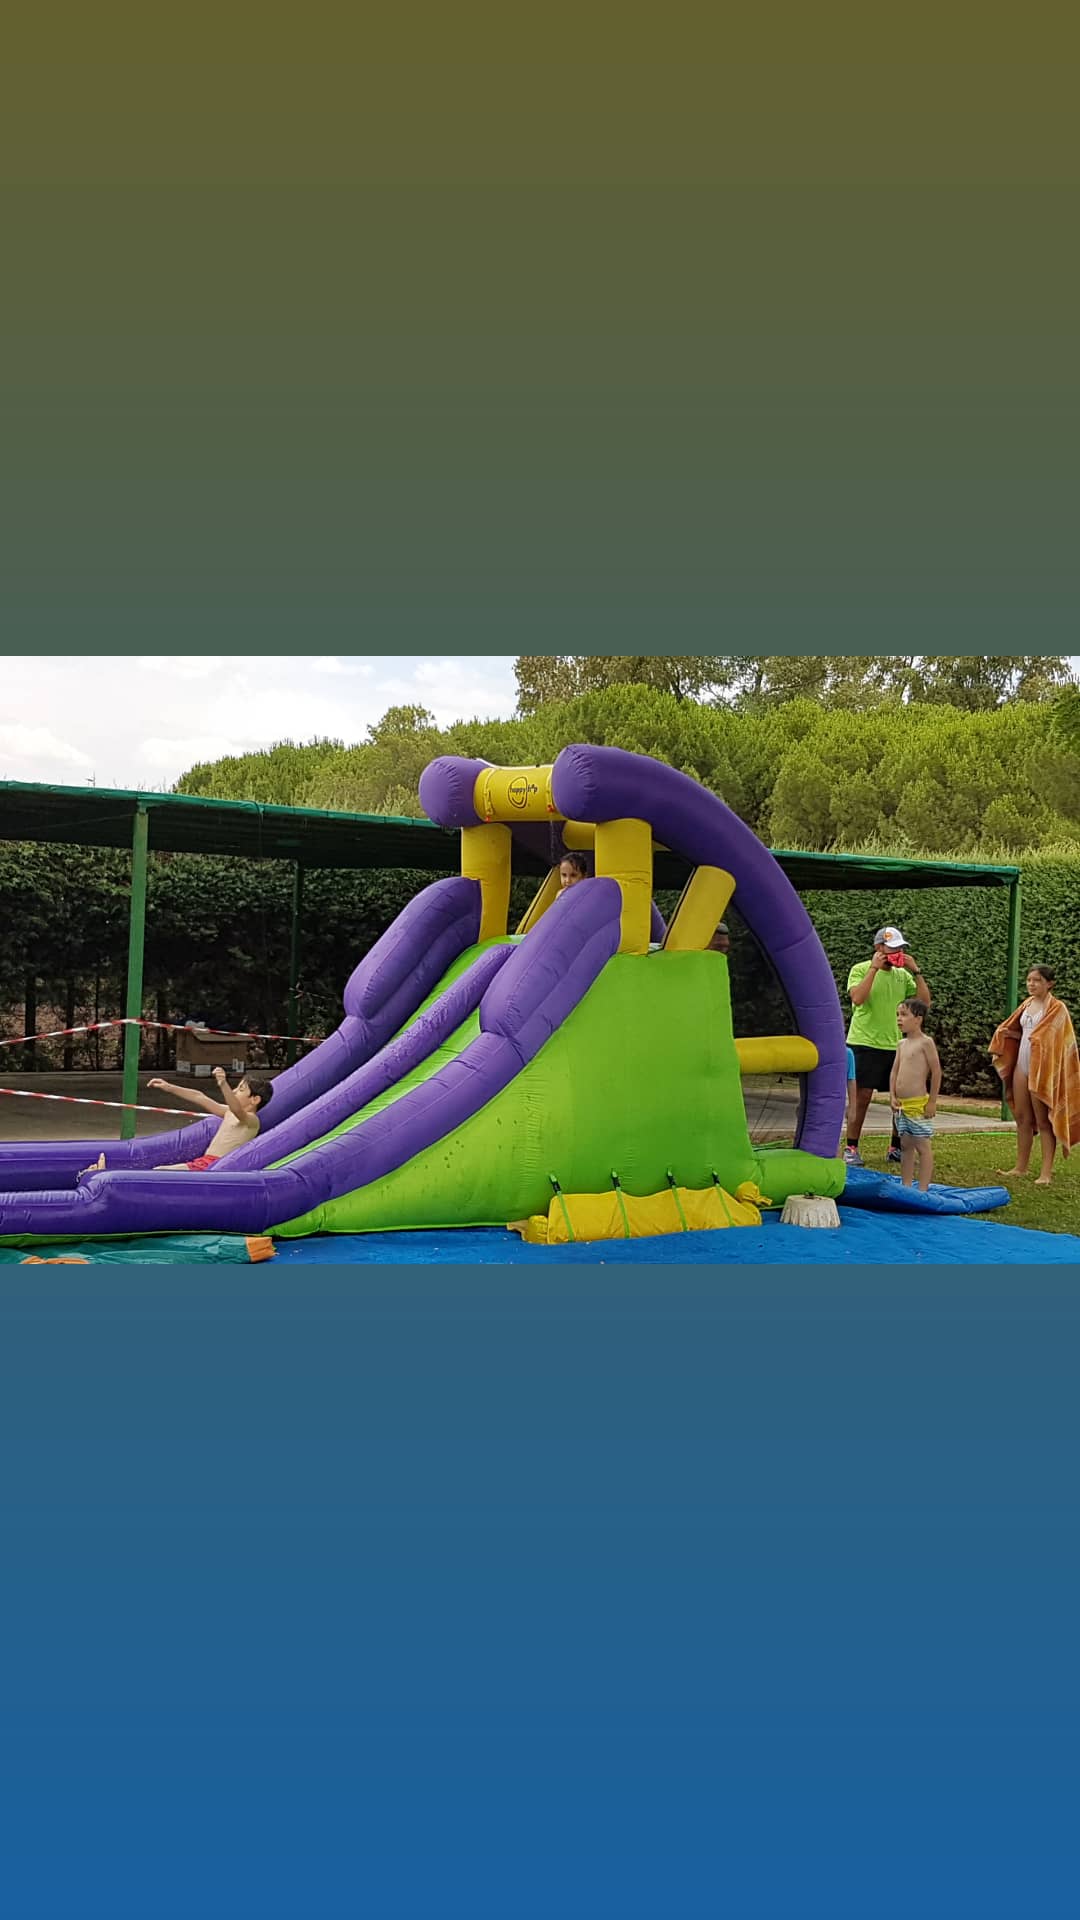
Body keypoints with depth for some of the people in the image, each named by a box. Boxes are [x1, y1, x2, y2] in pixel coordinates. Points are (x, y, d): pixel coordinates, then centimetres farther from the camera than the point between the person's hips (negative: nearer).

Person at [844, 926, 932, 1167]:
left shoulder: (903, 975, 10)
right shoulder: (861, 970, -3)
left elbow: (925, 1002, 3)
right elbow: (857, 998, -21)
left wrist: (916, 972, -3)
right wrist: (874, 968, -18)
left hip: (895, 1045, 5)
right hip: (865, 1043, -5)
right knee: (862, 1096, -6)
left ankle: (896, 1147, 19)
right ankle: (851, 1148, 4)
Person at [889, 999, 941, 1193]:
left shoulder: (925, 1042, -9)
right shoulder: (901, 1044, 13)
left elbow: (936, 1071, -10)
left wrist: (932, 1101, -10)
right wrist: (892, 1096, 4)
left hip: (919, 1104, -8)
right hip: (901, 1105, 8)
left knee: (923, 1146, -2)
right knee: (905, 1146, 12)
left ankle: (923, 1189, 0)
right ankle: (905, 1185, 18)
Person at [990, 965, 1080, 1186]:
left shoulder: (1057, 1008, -9)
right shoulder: (1027, 1004, 11)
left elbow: (1044, 1038, -16)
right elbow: (1010, 1029, 20)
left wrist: (1019, 1036, -8)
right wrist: (1006, 1035, 2)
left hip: (1042, 1067, -7)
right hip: (1021, 1064, 7)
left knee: (1043, 1120, -4)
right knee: (1022, 1117, 11)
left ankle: (1046, 1172, -2)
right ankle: (1021, 1166, 19)